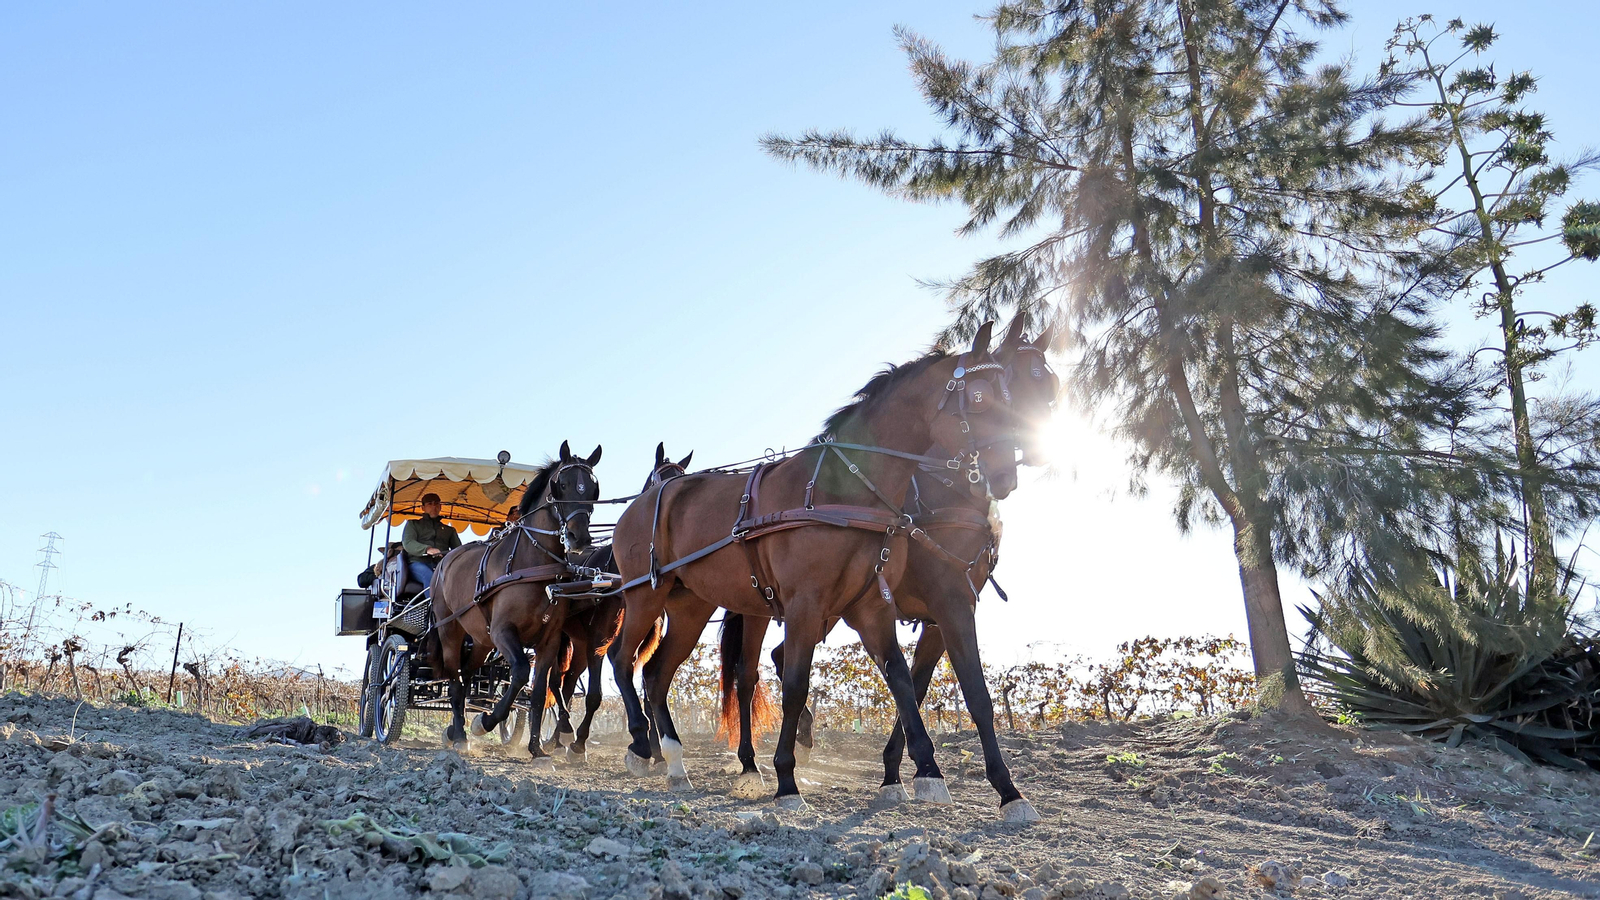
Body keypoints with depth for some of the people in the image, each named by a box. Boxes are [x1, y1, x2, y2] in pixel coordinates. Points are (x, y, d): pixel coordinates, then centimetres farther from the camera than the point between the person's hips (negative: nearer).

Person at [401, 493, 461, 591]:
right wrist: (427, 549, -15)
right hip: (419, 563, -1)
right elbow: (407, 543, 7)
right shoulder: (413, 524, 26)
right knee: (431, 578, -39)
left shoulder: (449, 530, 33)